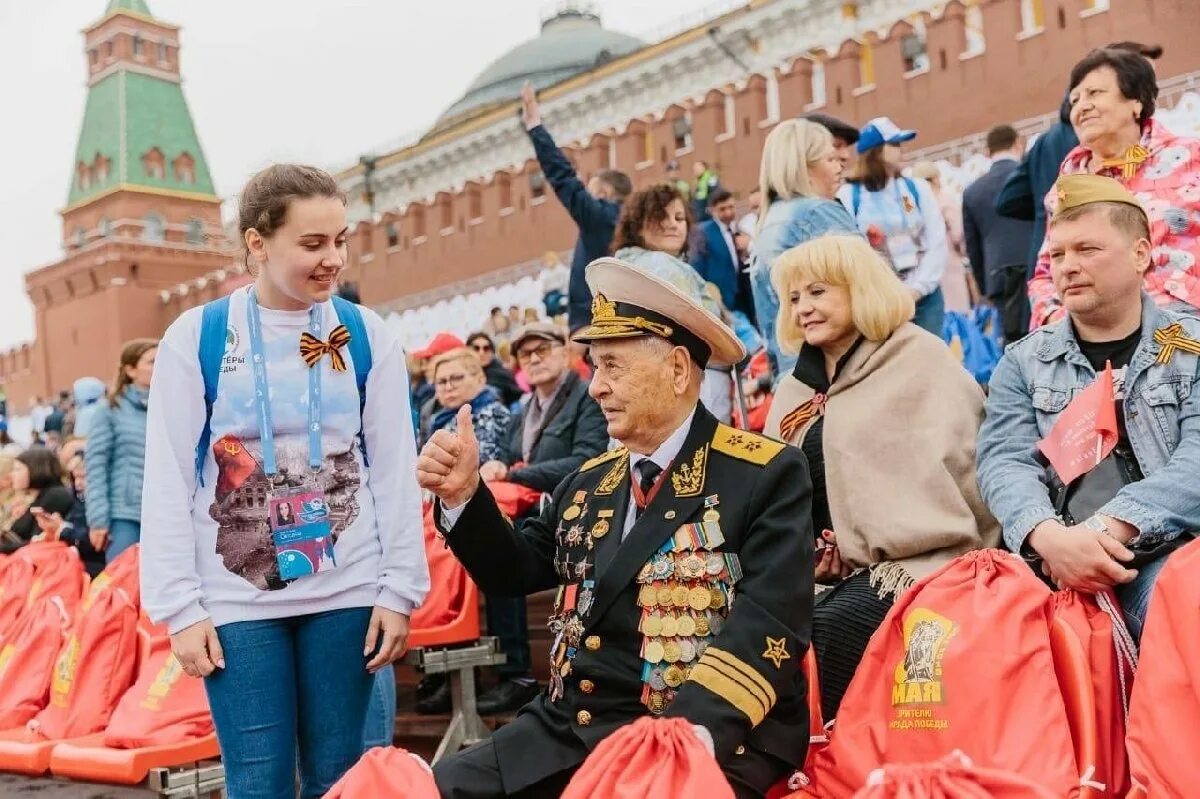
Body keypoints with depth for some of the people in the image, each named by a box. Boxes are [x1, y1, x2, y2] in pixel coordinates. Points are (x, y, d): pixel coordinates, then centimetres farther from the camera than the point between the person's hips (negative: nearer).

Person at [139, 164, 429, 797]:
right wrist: (179, 607, -6)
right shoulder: (195, 337, -4)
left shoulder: (367, 335, 1)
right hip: (237, 599, -1)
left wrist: (399, 588, -2)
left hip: (347, 593, 2)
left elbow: (395, 472, 2)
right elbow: (168, 484, -3)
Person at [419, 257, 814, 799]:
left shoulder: (766, 475, -5)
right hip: (564, 735, 6)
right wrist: (462, 494, 3)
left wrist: (694, 729, -30)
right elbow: (513, 572, 20)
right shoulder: (589, 482, 16)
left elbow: (769, 623, -16)